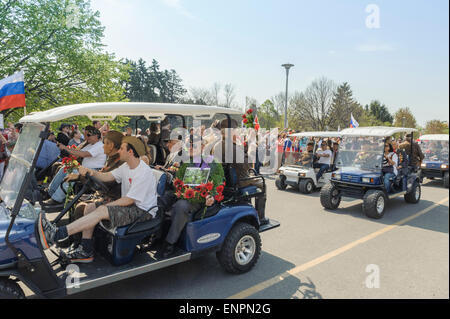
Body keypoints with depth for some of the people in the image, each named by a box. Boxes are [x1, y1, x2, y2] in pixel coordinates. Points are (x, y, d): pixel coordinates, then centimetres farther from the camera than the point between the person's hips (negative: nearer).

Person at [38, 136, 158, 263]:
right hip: (129, 205, 9)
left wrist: (104, 206, -14)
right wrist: (90, 171, -9)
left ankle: (56, 234, -24)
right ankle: (86, 252, -3)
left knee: (101, 211, -26)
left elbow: (129, 200, -21)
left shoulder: (144, 173, -21)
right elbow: (106, 177, 9)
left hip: (143, 212, -9)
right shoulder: (127, 166, 10)